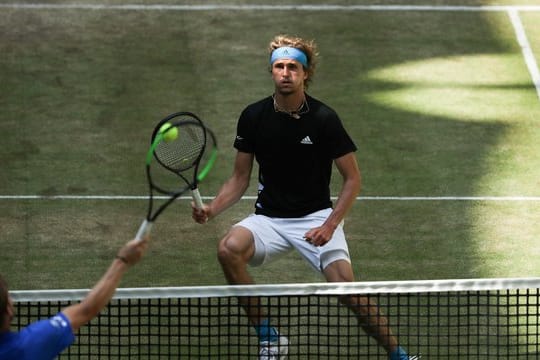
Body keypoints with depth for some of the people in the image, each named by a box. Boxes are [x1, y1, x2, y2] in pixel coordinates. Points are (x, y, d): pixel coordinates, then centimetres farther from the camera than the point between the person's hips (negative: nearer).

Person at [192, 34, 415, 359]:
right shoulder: (253, 117, -1)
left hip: (316, 217, -3)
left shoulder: (324, 119, -9)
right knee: (229, 250, -27)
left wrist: (330, 226, -16)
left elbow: (353, 179, -4)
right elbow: (240, 179, 8)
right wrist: (211, 209, -10)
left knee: (343, 281, -24)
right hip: (269, 218, 3)